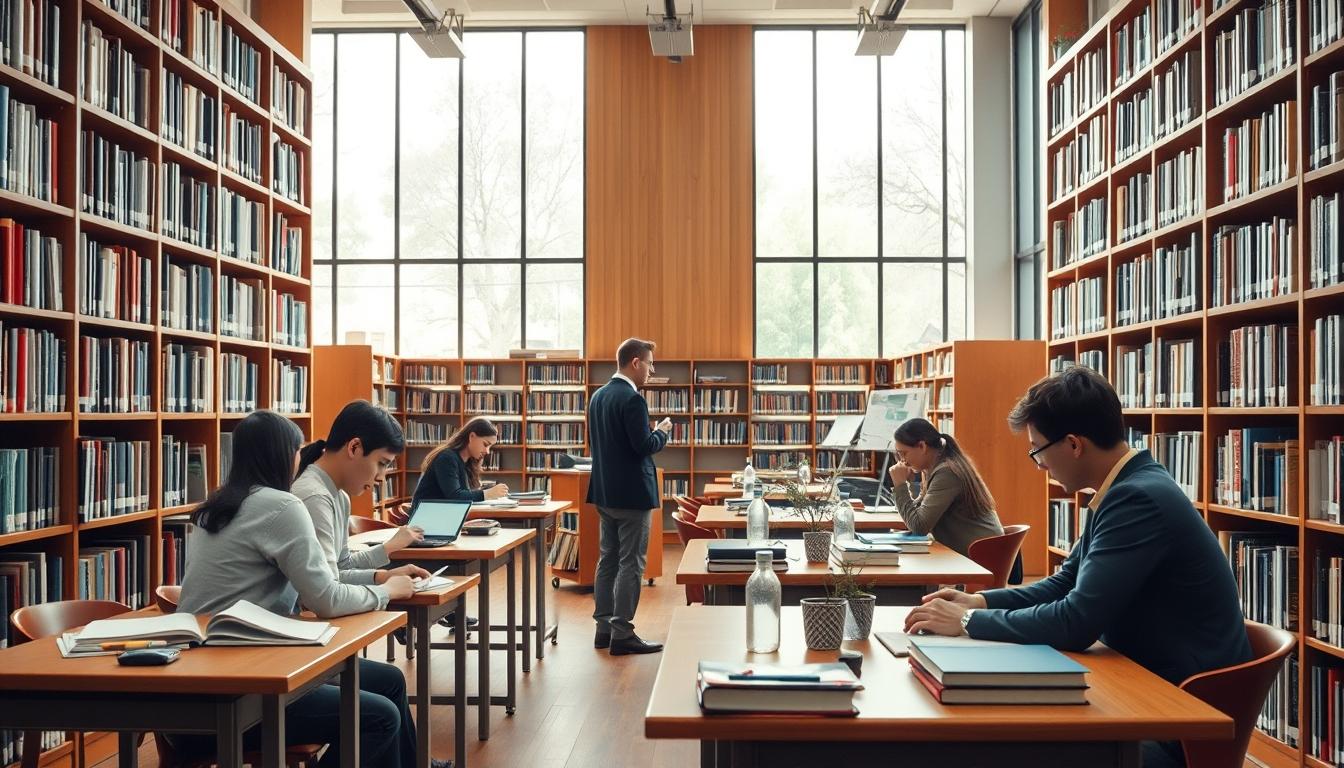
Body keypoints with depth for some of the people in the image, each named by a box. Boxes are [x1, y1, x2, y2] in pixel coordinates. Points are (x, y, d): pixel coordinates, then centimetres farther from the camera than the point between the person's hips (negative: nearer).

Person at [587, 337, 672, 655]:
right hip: (632, 494, -9)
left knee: (608, 559, 14)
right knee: (631, 564, -3)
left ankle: (604, 627, 20)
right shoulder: (633, 399, -18)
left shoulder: (598, 396, 9)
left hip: (604, 492, 9)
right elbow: (644, 446, -21)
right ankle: (622, 634, 0)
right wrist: (662, 431, -1)